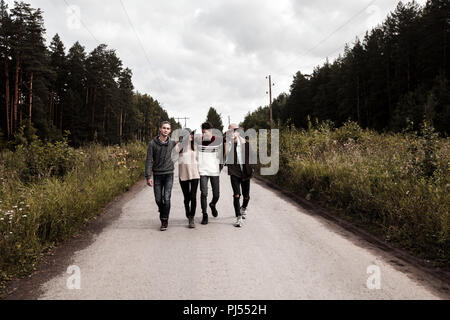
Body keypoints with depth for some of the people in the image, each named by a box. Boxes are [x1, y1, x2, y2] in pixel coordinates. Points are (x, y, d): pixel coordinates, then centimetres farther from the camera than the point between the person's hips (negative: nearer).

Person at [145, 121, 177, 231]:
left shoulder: (172, 143, 2)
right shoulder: (152, 143, -4)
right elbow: (149, 160, -6)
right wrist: (148, 176, -12)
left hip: (169, 174, 0)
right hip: (157, 175, 0)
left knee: (166, 198, -10)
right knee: (158, 199, 4)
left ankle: (165, 220, 4)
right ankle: (163, 215, 33)